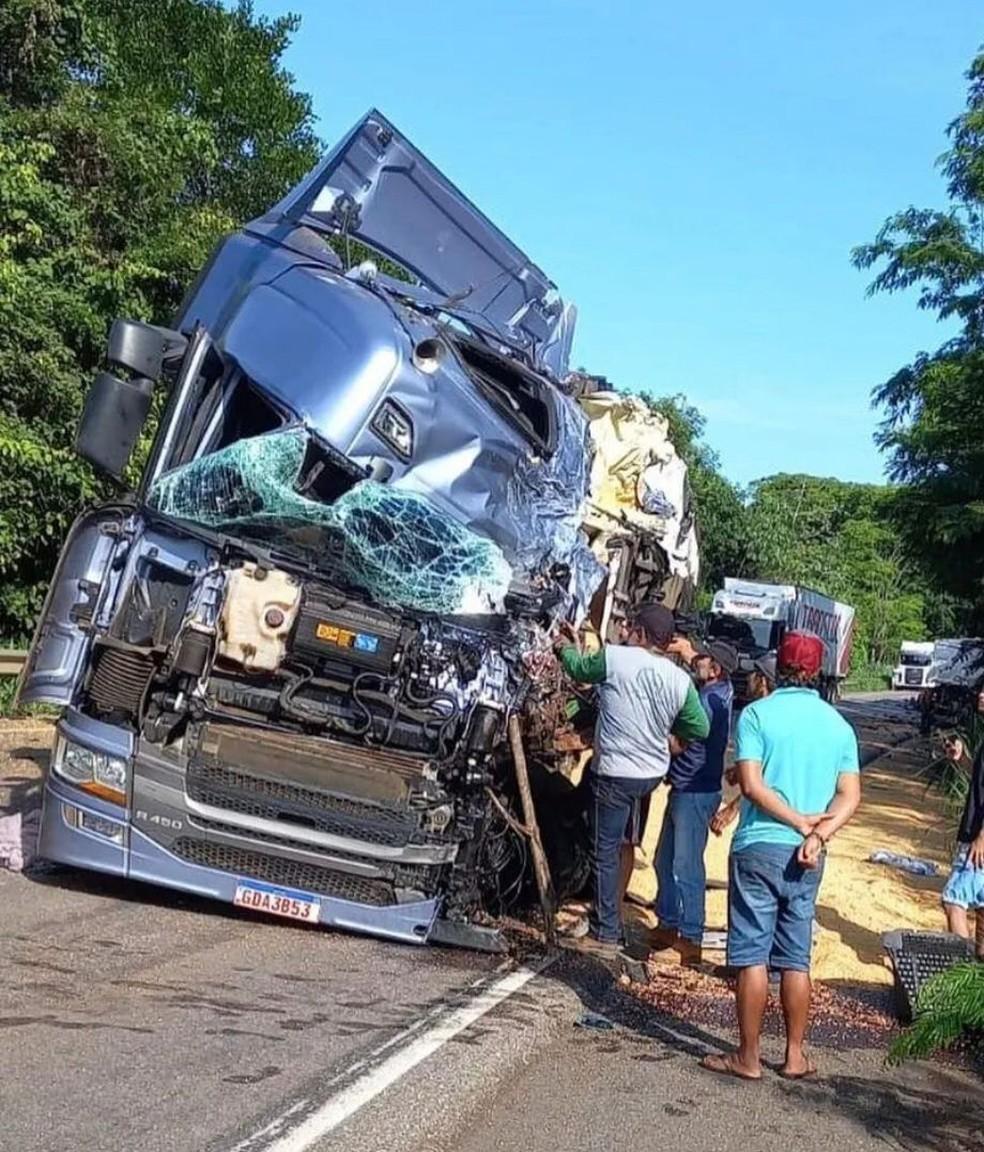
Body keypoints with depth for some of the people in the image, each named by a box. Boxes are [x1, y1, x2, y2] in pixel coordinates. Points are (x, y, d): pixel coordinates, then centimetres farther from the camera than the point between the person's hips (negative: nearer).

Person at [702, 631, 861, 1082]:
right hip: (807, 857, 4)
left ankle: (748, 1057, 9)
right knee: (796, 958, 13)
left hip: (759, 847, -4)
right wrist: (818, 834, -11)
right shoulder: (838, 724, 7)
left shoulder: (757, 714, -6)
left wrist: (799, 821, -10)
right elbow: (850, 796, -1)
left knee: (752, 956, 2)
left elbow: (751, 784, -15)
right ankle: (795, 1057, 19)